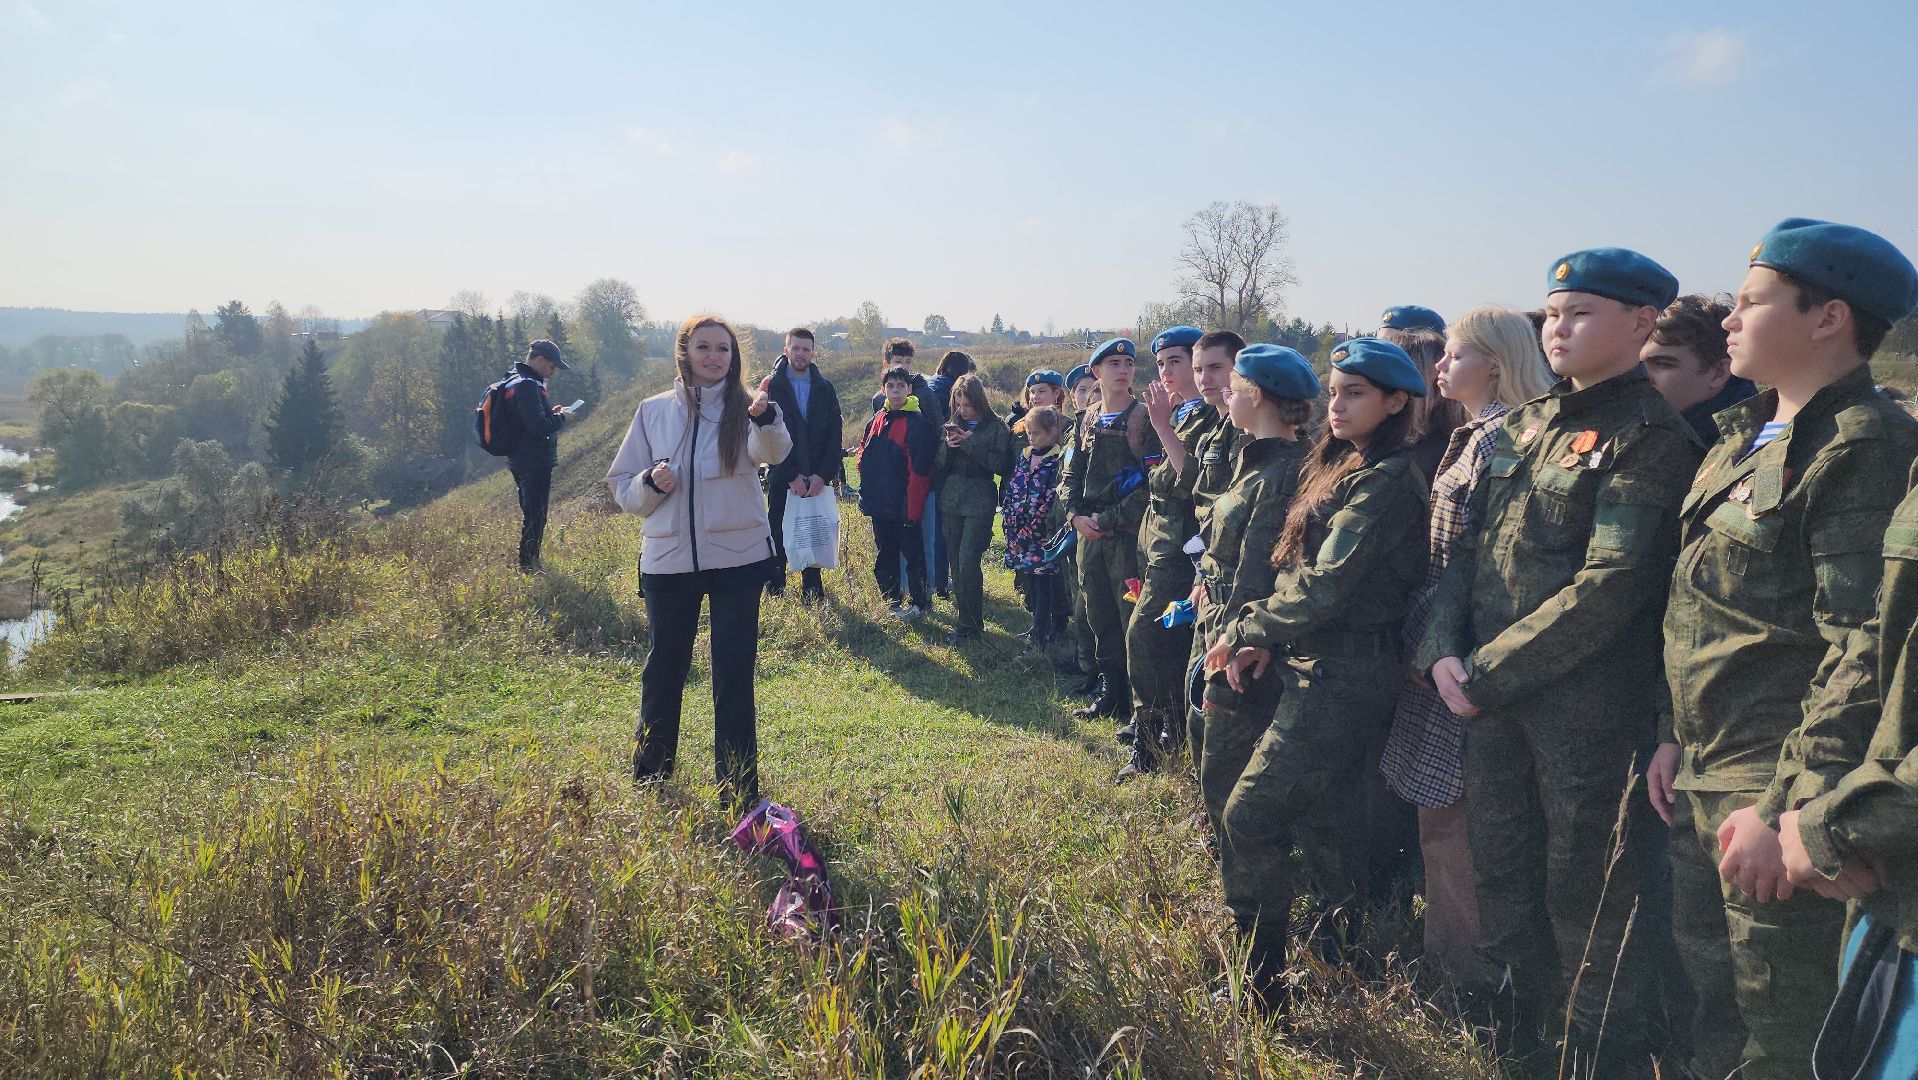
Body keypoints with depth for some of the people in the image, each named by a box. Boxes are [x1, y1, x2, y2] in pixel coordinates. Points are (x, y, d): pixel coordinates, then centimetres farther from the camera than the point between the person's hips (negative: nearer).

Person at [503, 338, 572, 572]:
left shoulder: (515, 381, 14)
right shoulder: (528, 386, -20)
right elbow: (539, 427, -26)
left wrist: (551, 413, 9)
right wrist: (561, 418, -10)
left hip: (520, 462, 11)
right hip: (535, 463, -11)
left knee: (530, 515, 18)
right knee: (535, 517, -3)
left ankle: (528, 563, 26)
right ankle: (528, 565, 2)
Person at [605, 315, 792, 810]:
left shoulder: (745, 410, -3)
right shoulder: (654, 411, 4)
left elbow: (774, 452, -26)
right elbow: (621, 485, 8)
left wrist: (766, 419, -48)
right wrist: (651, 484, -13)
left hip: (739, 558, -2)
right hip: (668, 560, 2)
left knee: (734, 675, 4)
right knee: (663, 671, 15)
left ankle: (738, 788, 15)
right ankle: (651, 774, 35)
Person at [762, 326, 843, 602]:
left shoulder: (825, 388, 7)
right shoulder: (771, 386, -1)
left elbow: (835, 434, 3)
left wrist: (823, 474, -8)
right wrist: (792, 475, -12)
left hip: (817, 479, 2)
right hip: (782, 478, -2)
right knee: (778, 538, 4)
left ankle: (813, 591, 16)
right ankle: (774, 593, 14)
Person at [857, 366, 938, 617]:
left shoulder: (917, 424, -13)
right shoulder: (878, 420, 9)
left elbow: (920, 470, -17)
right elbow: (865, 453, 19)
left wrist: (913, 508, -19)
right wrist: (866, 492, 8)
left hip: (904, 506, -7)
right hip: (879, 504, 7)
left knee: (912, 554, 5)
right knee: (885, 555, 15)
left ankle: (920, 603, 17)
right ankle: (890, 602, 26)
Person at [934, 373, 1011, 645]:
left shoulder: (996, 427, -3)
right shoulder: (952, 425, 12)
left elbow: (1002, 465, -13)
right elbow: (939, 465, 10)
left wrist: (971, 445, -17)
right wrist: (948, 446, -9)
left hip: (979, 502, -5)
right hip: (951, 500, 5)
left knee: (968, 562, -12)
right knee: (956, 563, 7)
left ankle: (970, 625, -3)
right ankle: (964, 616, 18)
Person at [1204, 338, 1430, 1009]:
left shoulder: (1388, 481, -14)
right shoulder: (1342, 469, 15)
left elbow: (1325, 585, -21)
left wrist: (1246, 629, -11)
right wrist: (1266, 641, 2)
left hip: (1341, 677, -9)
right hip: (1318, 668, 9)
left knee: (1248, 818, -10)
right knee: (1327, 825, 18)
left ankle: (1262, 987, -1)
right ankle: (1340, 955, 32)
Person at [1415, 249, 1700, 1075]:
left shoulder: (1652, 436, -11)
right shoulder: (1523, 426, 11)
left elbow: (1610, 585, -19)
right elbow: (1469, 547, 10)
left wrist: (1490, 673, -18)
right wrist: (1445, 651, -5)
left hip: (1587, 705, -7)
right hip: (1491, 694, 7)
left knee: (1583, 892, 6)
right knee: (1504, 877, 18)